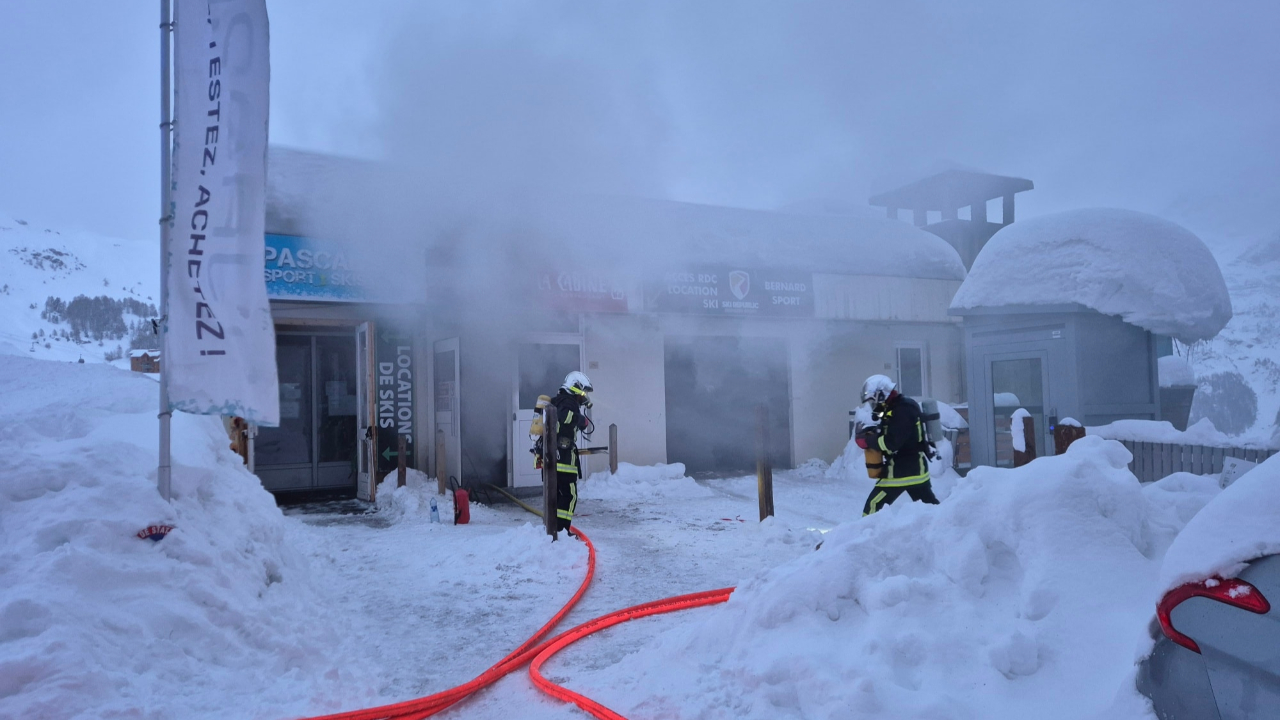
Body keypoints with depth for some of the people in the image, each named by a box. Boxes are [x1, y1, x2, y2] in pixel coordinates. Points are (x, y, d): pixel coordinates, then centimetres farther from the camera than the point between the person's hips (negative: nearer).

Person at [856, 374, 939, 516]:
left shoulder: (901, 411, -20)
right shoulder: (895, 409, 12)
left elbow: (891, 443, -26)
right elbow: (889, 434, 17)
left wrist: (867, 440, -16)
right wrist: (871, 433, -2)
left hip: (902, 469, -10)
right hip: (916, 467, 10)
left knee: (874, 503, -8)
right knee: (930, 504, 18)